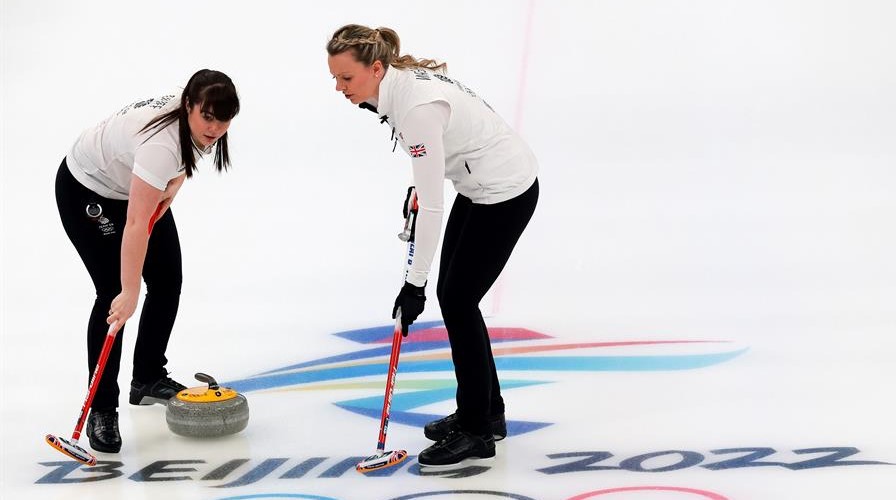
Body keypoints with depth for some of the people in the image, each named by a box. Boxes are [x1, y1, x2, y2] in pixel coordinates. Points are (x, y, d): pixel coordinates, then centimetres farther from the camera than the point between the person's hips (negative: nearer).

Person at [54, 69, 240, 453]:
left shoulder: (194, 122, -18)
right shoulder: (162, 142, -41)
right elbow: (136, 224, -44)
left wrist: (173, 185, -9)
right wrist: (129, 293, -46)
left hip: (138, 186, 8)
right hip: (88, 189, -8)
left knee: (168, 282, 6)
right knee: (114, 294, -16)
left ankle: (148, 379, 23)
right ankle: (102, 409, -8)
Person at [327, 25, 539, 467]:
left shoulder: (417, 106, -30)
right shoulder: (402, 79, -3)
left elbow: (432, 206, -27)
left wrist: (415, 283, -23)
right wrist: (418, 188, 12)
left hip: (505, 192, -9)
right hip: (480, 186, 9)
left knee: (457, 300, -5)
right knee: (452, 294, 11)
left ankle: (477, 430, 5)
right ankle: (485, 411, 23)